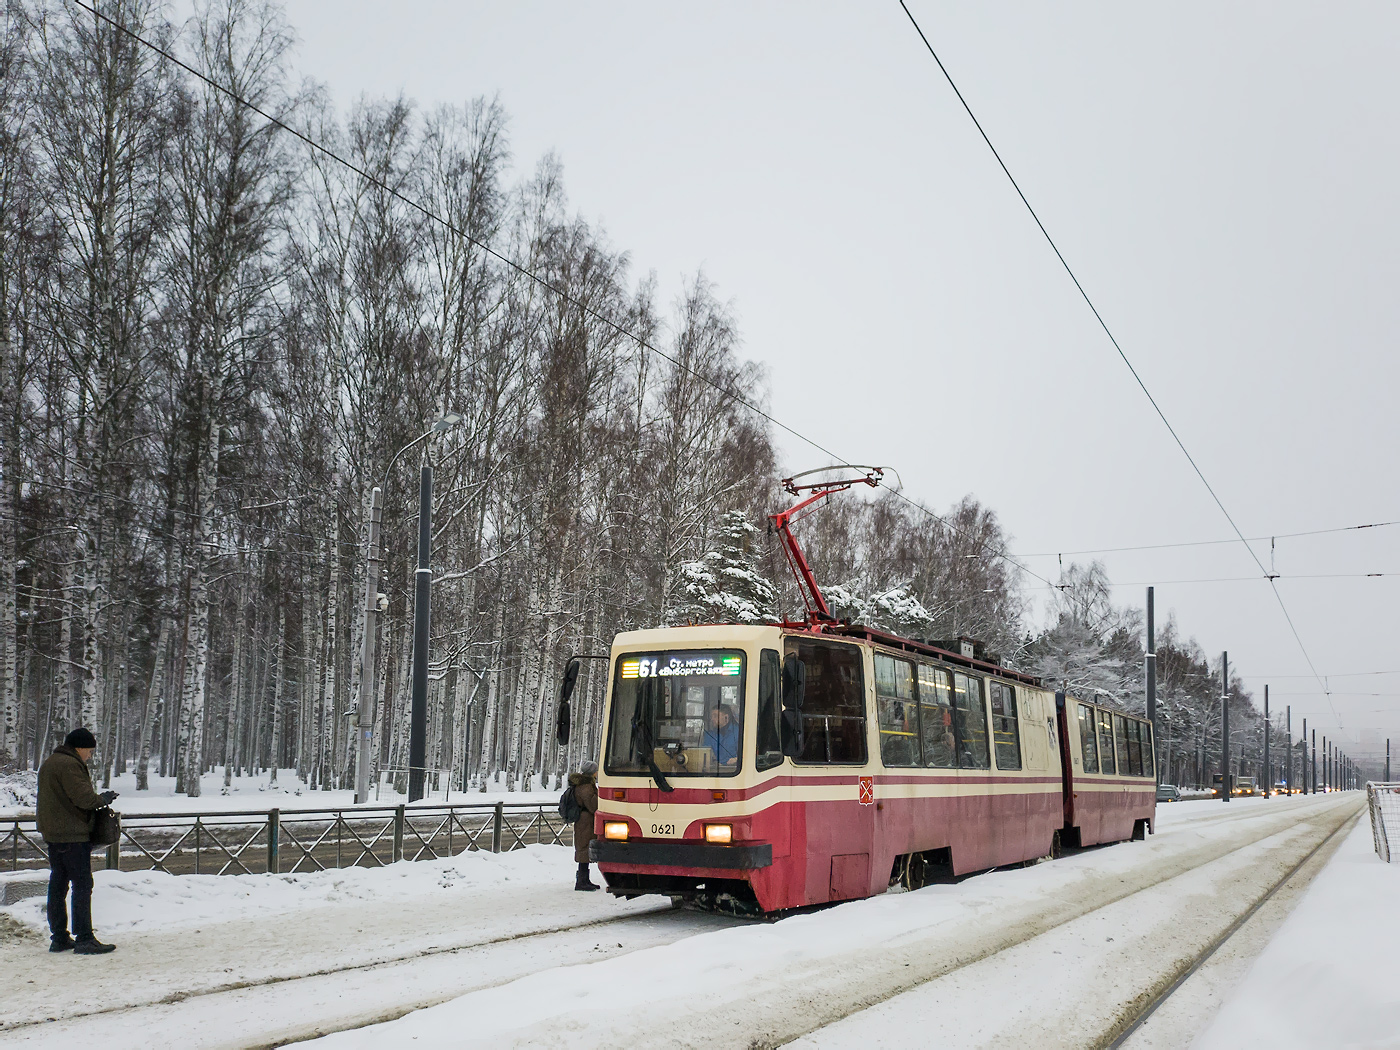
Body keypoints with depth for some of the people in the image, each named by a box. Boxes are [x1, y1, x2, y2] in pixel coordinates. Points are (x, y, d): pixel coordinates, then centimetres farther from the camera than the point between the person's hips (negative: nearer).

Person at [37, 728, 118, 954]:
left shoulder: (49, 764, 18)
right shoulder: (70, 765, -15)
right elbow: (84, 798, -23)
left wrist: (98, 800, 12)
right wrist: (103, 799, -4)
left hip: (53, 834, 10)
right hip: (73, 835, -10)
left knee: (57, 885, 13)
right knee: (82, 885, -8)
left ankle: (59, 938, 18)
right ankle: (84, 939, -9)